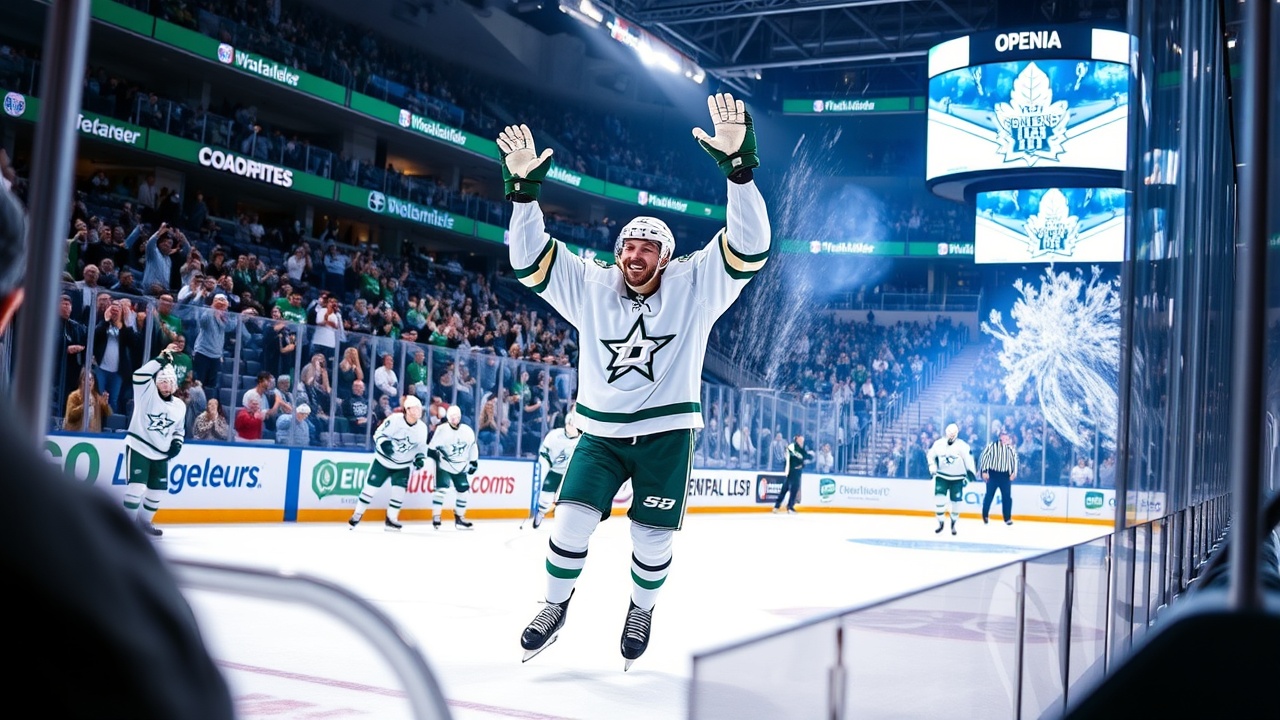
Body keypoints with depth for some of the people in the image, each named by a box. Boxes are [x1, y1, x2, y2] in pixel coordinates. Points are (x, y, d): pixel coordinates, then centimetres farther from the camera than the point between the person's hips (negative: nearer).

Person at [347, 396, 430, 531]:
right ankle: (357, 515, 14)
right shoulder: (394, 419, -20)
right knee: (371, 487, -1)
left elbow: (421, 446, 7)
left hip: (402, 465, 3)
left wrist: (420, 458, -10)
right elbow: (378, 433, -14)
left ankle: (391, 519, 6)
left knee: (399, 491, -9)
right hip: (383, 460, -3)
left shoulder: (422, 427, -6)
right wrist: (384, 443, -33)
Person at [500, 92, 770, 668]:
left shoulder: (692, 287, -7)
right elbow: (529, 259, -4)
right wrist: (523, 189, -19)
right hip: (600, 433, 1)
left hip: (666, 433, -1)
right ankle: (556, 605, 17)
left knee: (653, 538, 0)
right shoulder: (589, 287, -1)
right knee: (573, 519, -9)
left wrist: (738, 165, -33)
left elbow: (749, 246, -19)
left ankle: (642, 610, 30)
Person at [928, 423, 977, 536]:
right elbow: (930, 455, 10)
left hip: (957, 478, -1)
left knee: (956, 502, 2)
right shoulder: (938, 444, -5)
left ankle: (953, 525, 22)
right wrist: (932, 465, -5)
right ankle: (940, 523, 4)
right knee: (939, 499, -11)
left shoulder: (963, 446, -12)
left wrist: (970, 475, -10)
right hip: (941, 476, 1)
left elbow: (969, 460, -8)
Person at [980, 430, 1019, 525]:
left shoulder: (1011, 448, 6)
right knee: (989, 495, 1)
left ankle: (1007, 518, 9)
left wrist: (1014, 473, 5)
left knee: (1007, 496, 0)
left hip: (1005, 475, 3)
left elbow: (1015, 459, 15)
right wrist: (984, 471, -10)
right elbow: (985, 456, -7)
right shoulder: (993, 445, -7)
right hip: (993, 474, -3)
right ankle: (985, 516, 17)